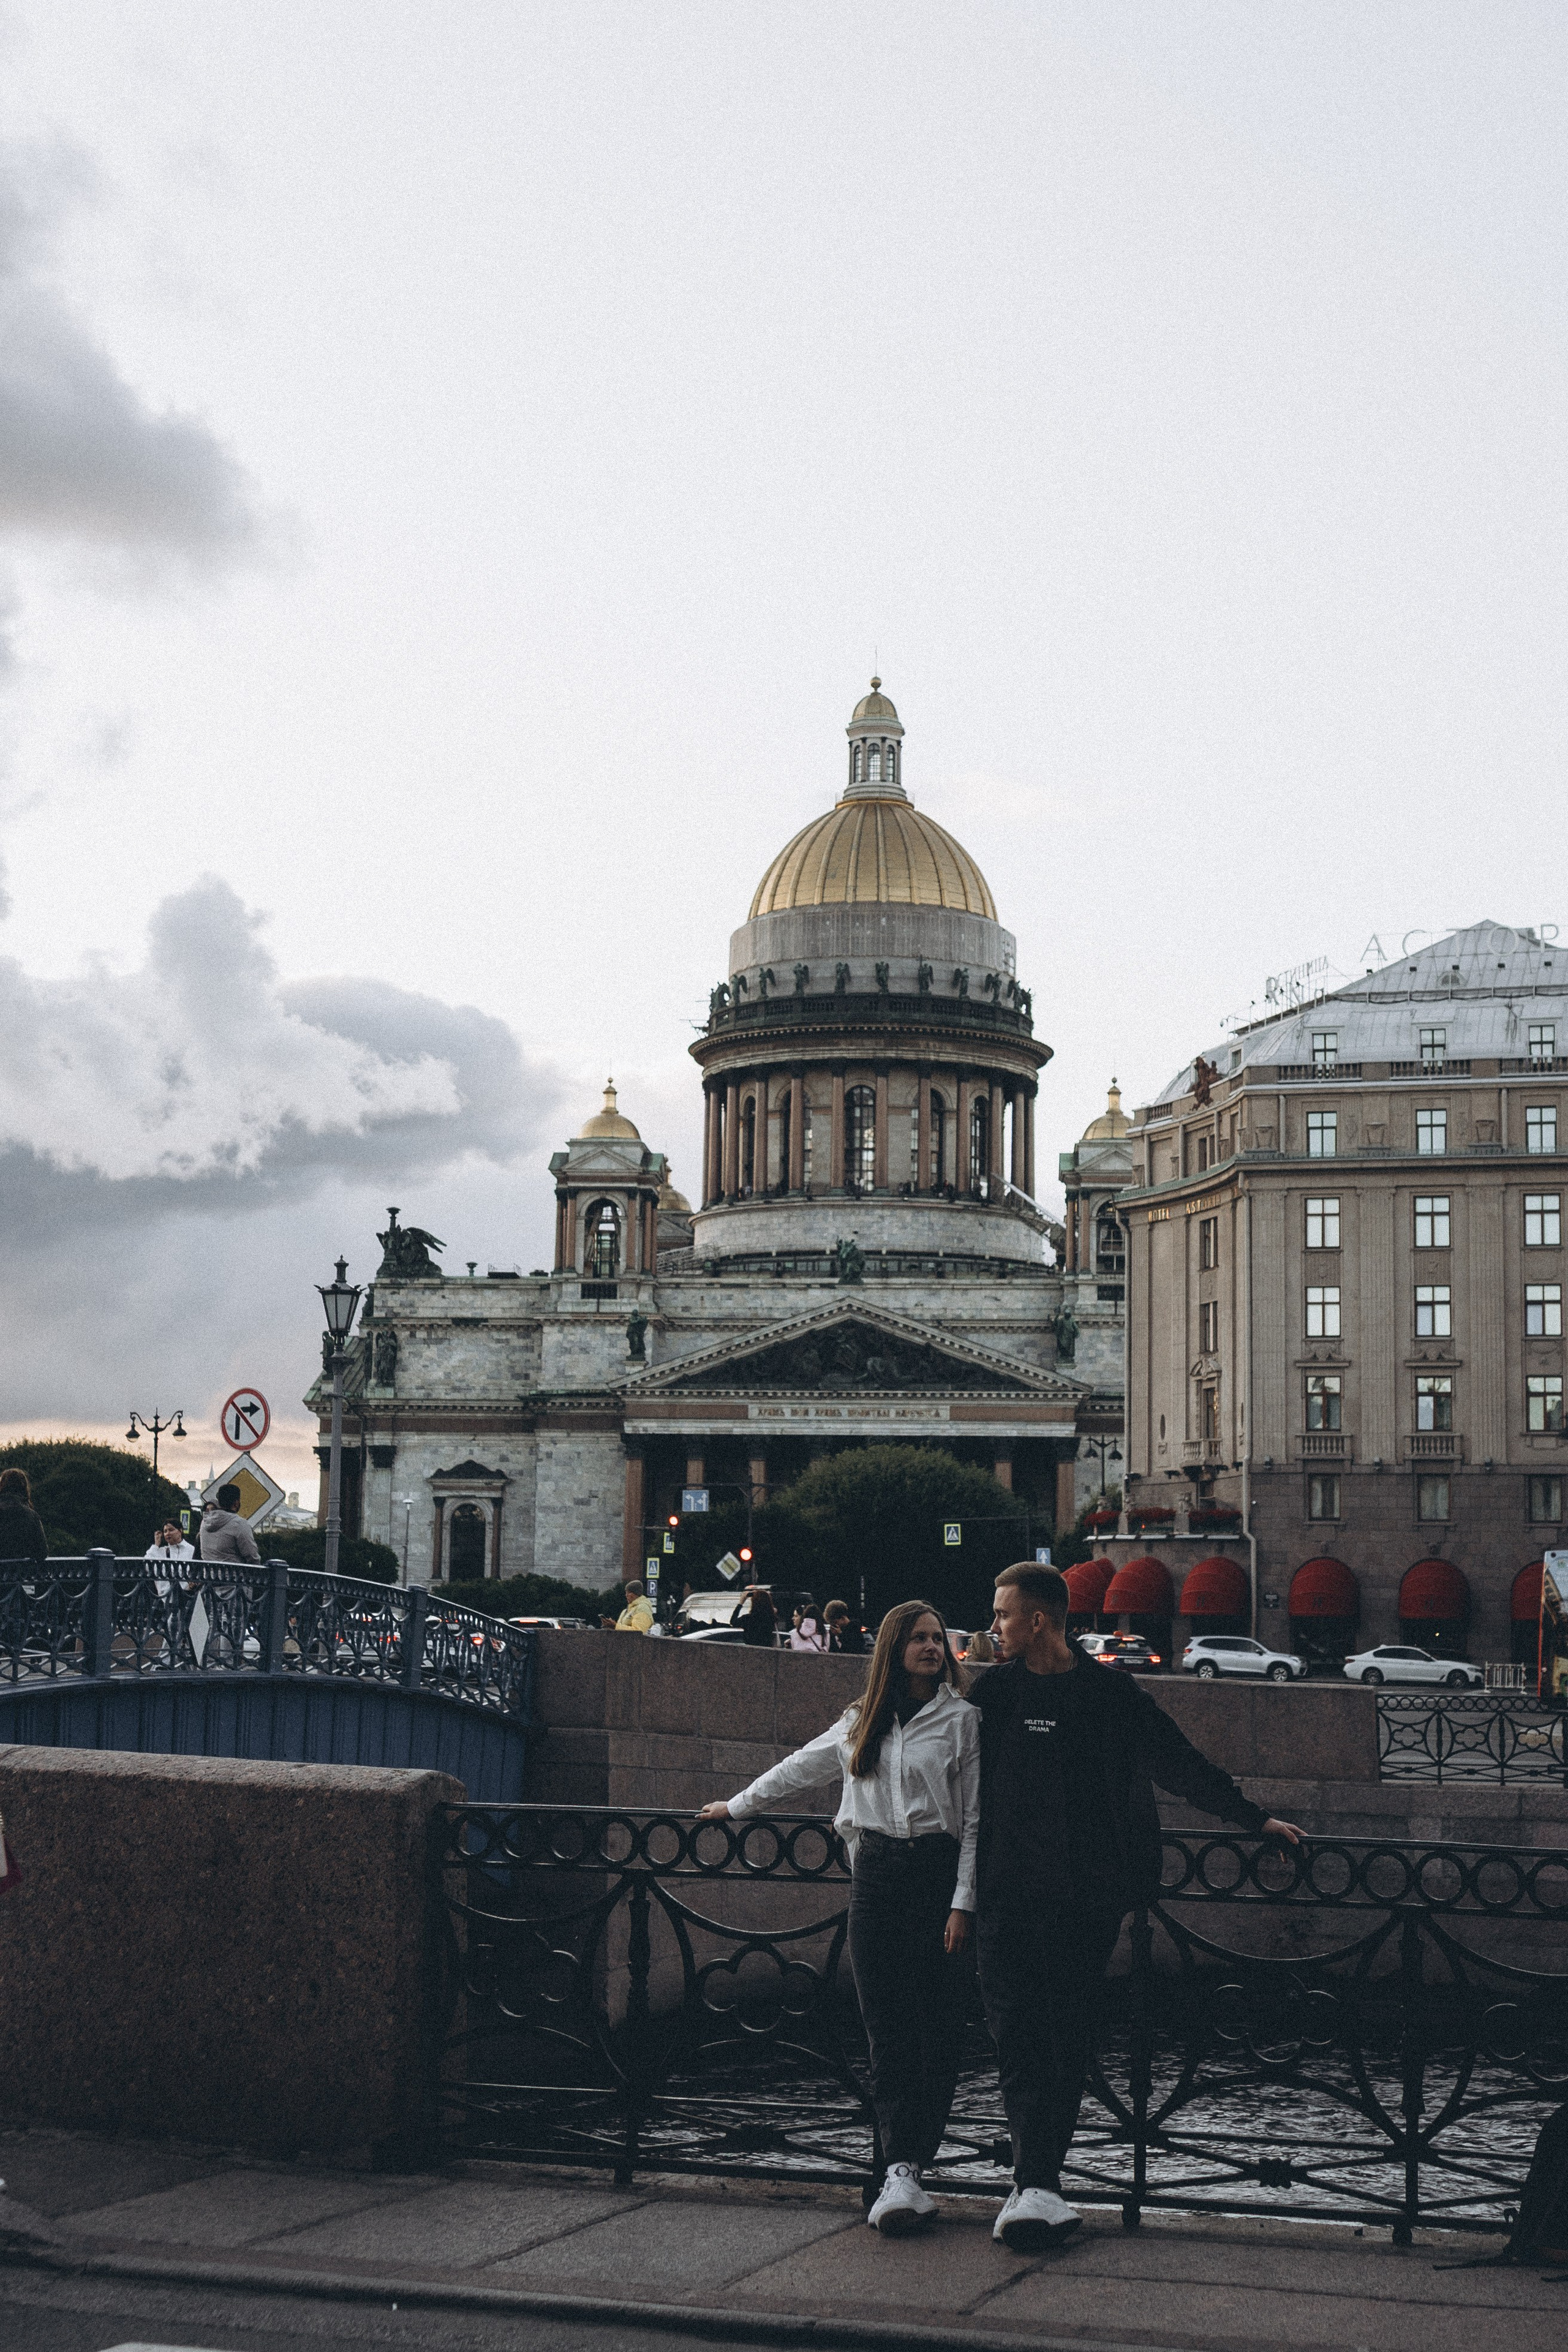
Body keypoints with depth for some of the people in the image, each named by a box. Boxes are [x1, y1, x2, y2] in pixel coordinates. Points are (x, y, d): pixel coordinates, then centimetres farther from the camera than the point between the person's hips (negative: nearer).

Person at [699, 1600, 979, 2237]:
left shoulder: (962, 1720, 2)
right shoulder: (862, 1720, 15)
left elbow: (975, 1819, -1)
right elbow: (801, 1767, 29)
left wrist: (963, 1902, -8)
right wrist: (736, 1807, 36)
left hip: (936, 1872, -3)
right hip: (874, 1873, 3)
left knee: (937, 2027, -5)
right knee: (886, 2025, -5)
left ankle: (905, 2172, -1)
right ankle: (903, 2172, -9)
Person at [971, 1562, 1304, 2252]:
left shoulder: (1113, 1694, 4)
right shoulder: (993, 1690, 7)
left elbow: (1184, 1767, 11)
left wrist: (1256, 1819, 12)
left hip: (1087, 1896, 0)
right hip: (1007, 1894, 0)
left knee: (1067, 2042, 1)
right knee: (1018, 2038, -11)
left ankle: (1035, 2187, 7)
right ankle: (1039, 2189, -15)